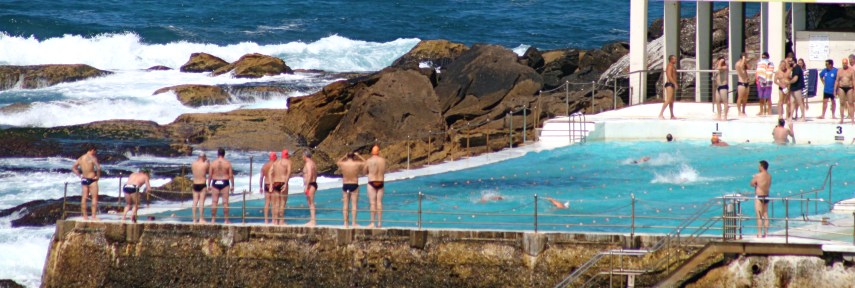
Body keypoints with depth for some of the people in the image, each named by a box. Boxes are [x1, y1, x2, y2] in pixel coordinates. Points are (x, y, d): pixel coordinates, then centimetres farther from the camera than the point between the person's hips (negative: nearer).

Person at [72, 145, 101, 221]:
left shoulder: (81, 158, 7)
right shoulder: (92, 158, -12)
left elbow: (73, 167, 13)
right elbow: (98, 168, -24)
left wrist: (79, 175, 13)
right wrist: (98, 176, -10)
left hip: (84, 179, 6)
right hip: (92, 180, -6)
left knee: (84, 198, 10)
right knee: (95, 198, -1)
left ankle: (85, 216, 13)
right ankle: (94, 216, -6)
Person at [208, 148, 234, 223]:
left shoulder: (213, 163, -2)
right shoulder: (228, 163, -4)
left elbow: (210, 175, -1)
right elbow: (231, 175, -3)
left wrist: (209, 185, 7)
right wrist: (232, 186, 4)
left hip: (215, 183, 1)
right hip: (225, 183, -1)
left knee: (214, 202, 5)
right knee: (225, 202, 2)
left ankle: (213, 219, 5)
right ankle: (226, 220, 3)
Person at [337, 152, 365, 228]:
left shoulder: (342, 164, -5)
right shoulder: (357, 164, -9)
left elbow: (338, 162, 21)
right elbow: (365, 162, 12)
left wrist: (345, 156, 20)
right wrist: (358, 156, 17)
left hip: (345, 185, 2)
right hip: (354, 185, -2)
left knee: (345, 204, 6)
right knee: (354, 204, 0)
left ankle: (345, 223, 6)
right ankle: (354, 222, -3)